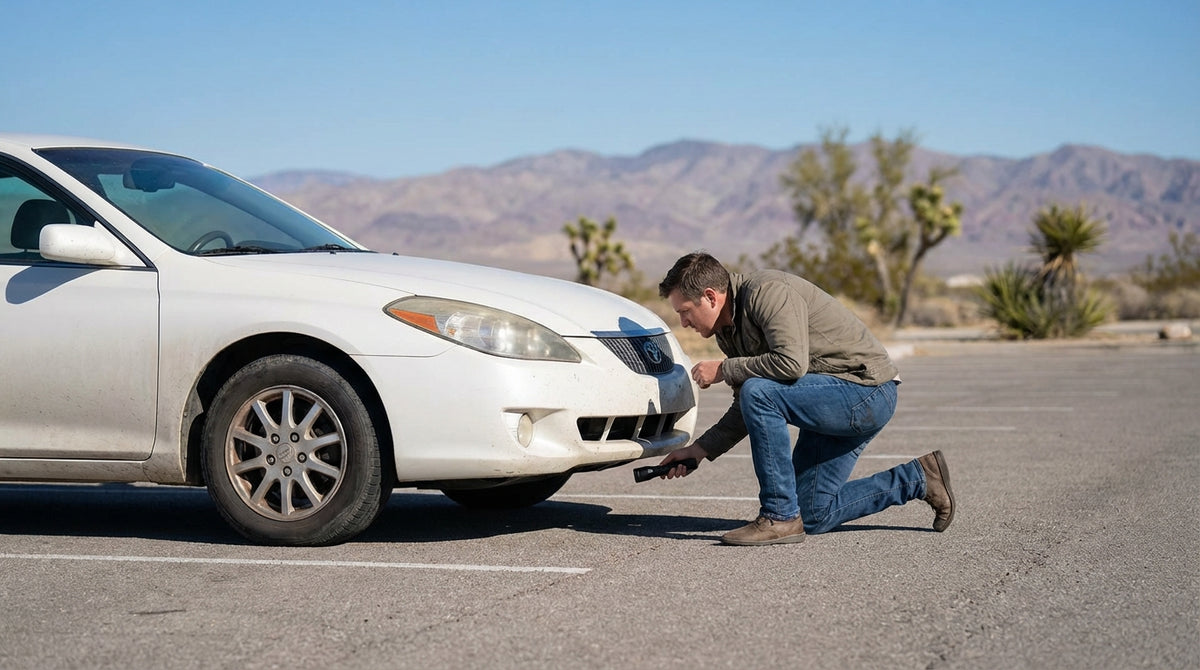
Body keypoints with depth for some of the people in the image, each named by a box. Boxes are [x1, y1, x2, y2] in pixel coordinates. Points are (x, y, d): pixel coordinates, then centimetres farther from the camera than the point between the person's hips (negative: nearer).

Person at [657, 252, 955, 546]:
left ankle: (780, 518, -20)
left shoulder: (767, 291, -21)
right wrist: (700, 449, 5)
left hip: (868, 391, -11)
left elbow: (791, 363, -34)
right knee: (812, 515, 8)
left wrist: (723, 369, -21)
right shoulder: (728, 329, 8)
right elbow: (747, 410, 14)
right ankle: (918, 478, 19)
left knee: (758, 394, -29)